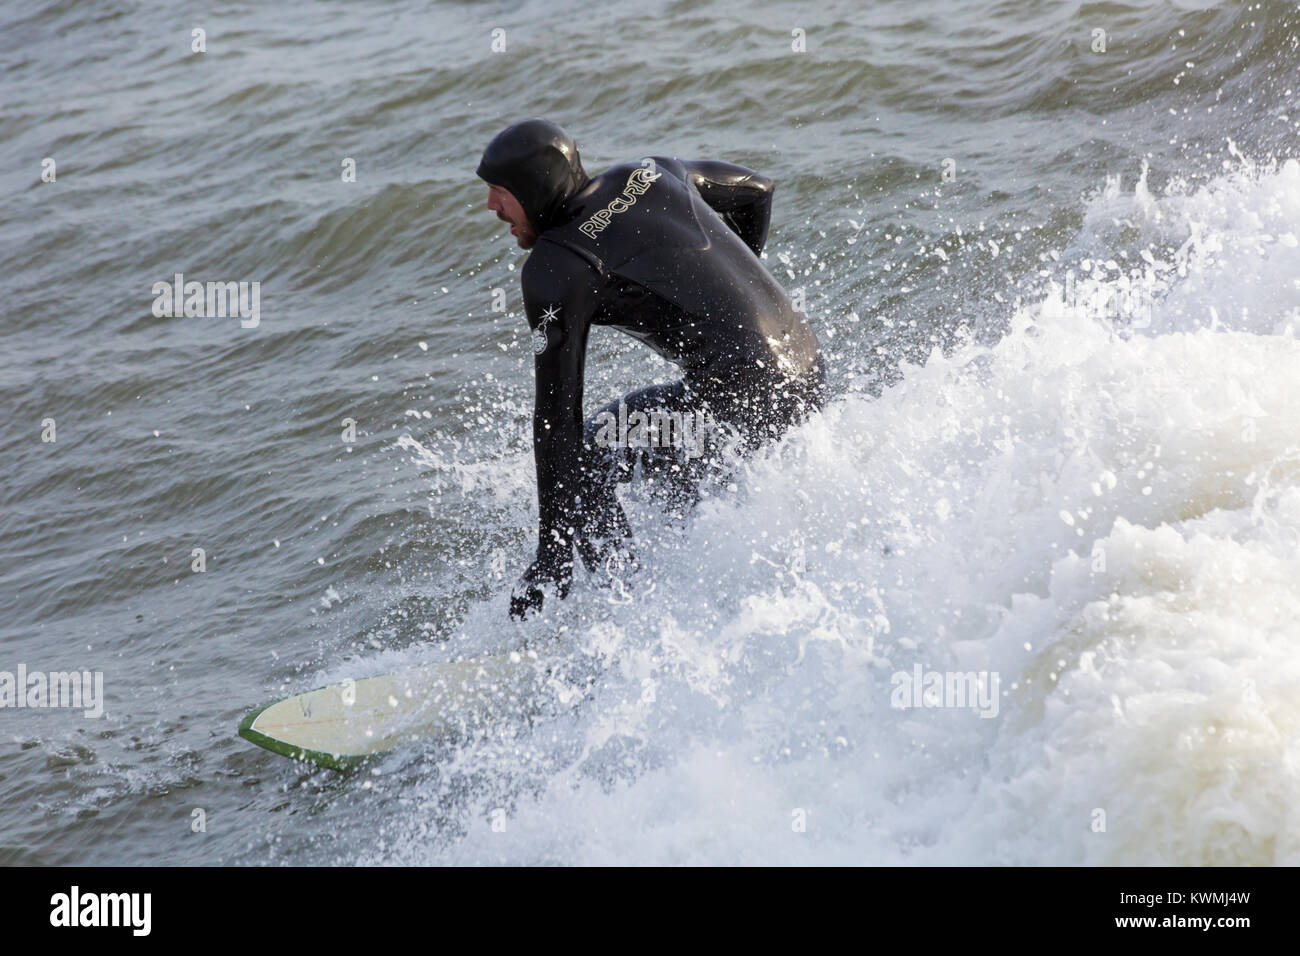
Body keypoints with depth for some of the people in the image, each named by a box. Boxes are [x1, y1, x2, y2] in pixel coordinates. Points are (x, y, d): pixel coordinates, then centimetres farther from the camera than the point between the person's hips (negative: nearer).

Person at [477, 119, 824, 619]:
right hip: (809, 373, 8)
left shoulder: (554, 268, -6)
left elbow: (556, 411, -8)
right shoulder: (650, 173, 14)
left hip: (739, 397, -8)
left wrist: (552, 550, -6)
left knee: (580, 460, 6)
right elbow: (756, 190, 31)